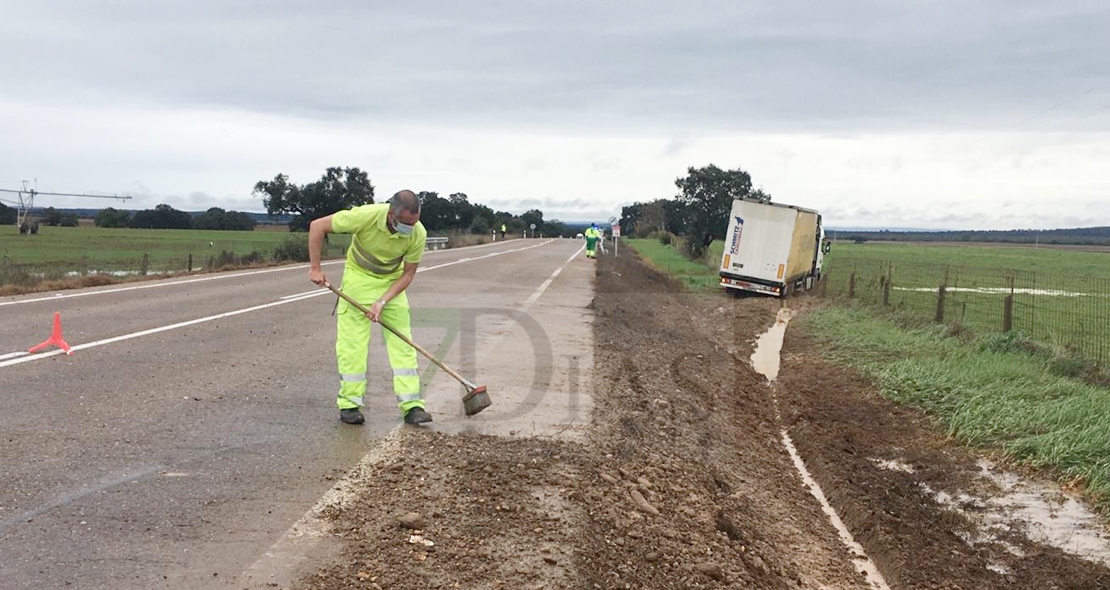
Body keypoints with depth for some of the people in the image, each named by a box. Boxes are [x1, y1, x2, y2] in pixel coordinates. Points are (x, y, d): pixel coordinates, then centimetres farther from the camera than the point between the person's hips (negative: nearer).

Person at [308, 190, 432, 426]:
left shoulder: (418, 234, -23)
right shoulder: (366, 216, -31)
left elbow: (408, 273, -10)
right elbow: (317, 226, -20)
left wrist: (382, 302, -20)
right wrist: (315, 268, -18)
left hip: (393, 282, 2)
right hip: (359, 277, -2)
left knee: (402, 342, -5)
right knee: (352, 343, -5)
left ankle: (412, 405, -4)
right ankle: (349, 404, 6)